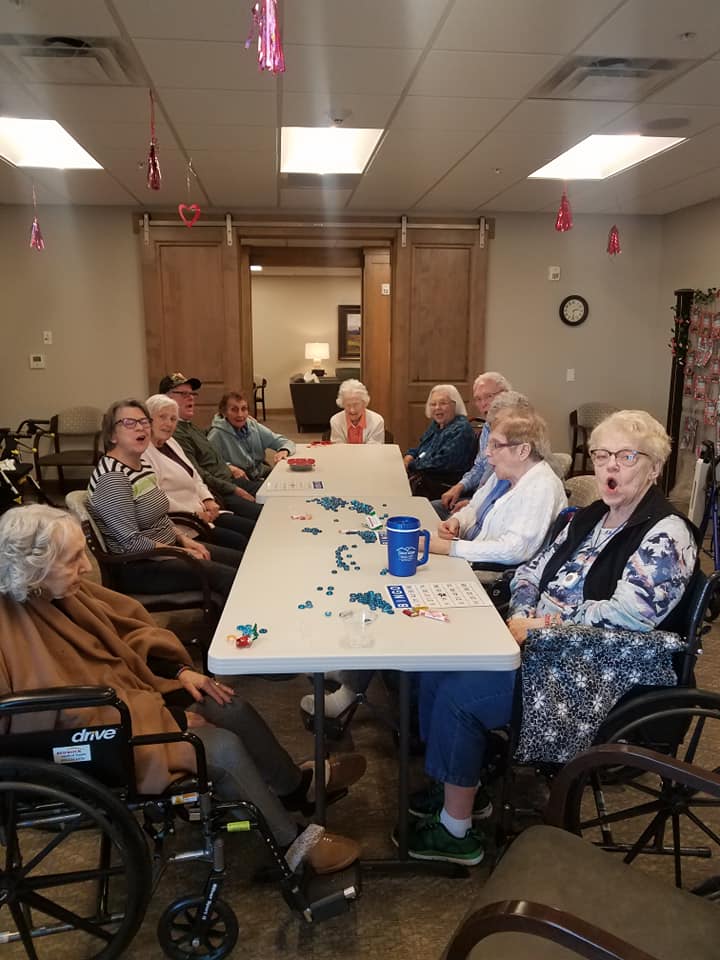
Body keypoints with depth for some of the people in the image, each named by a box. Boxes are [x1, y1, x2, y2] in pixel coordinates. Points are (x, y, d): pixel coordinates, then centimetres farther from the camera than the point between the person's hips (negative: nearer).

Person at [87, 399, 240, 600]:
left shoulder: (142, 465, 8)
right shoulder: (112, 478, -21)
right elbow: (132, 542, -24)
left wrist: (184, 539, 2)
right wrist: (183, 552, -17)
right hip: (138, 566, -9)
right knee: (229, 578, -19)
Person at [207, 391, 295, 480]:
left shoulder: (254, 426, 6)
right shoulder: (218, 434, -9)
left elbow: (286, 443, 8)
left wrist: (284, 451, -13)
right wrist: (228, 467, -26)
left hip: (263, 476, 6)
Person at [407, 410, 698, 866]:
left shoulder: (666, 535, -14)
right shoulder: (592, 517, 12)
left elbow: (623, 616, -25)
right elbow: (533, 569, 12)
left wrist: (539, 625, -20)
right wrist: (520, 616, -8)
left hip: (597, 677, -8)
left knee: (459, 694, -18)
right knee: (438, 665, -4)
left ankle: (456, 831, 2)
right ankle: (455, 785, 16)